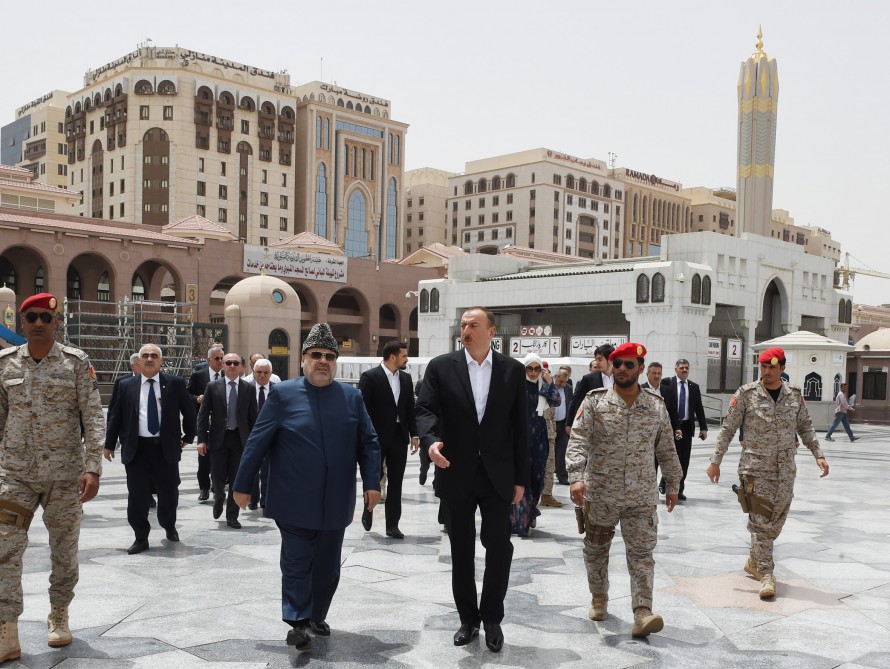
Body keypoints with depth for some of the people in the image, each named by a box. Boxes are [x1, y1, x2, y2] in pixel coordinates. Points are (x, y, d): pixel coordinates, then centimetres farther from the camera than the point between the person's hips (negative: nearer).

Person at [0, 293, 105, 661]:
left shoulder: (77, 362, -4)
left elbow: (93, 419, -6)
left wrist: (92, 467, -14)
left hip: (65, 474, -1)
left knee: (64, 548, 10)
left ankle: (59, 616, 29)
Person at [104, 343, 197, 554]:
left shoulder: (175, 383, 1)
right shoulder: (126, 386, 4)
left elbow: (189, 410, 10)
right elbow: (114, 415, 8)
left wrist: (188, 436, 12)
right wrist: (109, 444, 8)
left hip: (166, 448, 0)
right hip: (136, 449, 0)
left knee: (169, 493, 9)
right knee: (137, 496, 2)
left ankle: (169, 527, 36)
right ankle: (141, 538, 16)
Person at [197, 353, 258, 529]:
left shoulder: (248, 388, 2)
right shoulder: (213, 387, 1)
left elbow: (253, 416, 4)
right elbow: (203, 414, 0)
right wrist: (202, 439, -7)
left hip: (240, 439, 1)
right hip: (218, 438, 0)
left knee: (236, 480, 4)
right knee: (218, 478, 3)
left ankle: (232, 516, 16)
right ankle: (219, 499, 36)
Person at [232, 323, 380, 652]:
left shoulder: (352, 397, 4)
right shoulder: (282, 394, -3)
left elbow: (369, 443, 5)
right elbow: (257, 442, -2)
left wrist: (372, 483, -4)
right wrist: (242, 485, -1)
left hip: (336, 502, 3)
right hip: (295, 501, -3)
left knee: (328, 566, 13)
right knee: (297, 563, 1)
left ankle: (317, 616, 30)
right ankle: (298, 621, 12)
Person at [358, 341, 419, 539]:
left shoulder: (406, 378, 9)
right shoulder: (370, 377, -9)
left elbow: (410, 409, 13)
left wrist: (414, 434, 9)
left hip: (399, 436, 5)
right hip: (377, 437, -5)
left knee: (396, 482, 6)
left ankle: (392, 525, 13)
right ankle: (368, 510, 33)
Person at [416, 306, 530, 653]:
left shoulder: (513, 370, 1)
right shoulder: (440, 367, -1)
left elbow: (520, 426, 2)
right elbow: (425, 409, -8)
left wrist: (521, 478, 0)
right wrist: (431, 440, -30)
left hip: (497, 475, 0)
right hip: (456, 474, 0)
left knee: (499, 547, 1)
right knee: (461, 550, 11)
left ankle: (492, 618, 21)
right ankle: (468, 618, 27)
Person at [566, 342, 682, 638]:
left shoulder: (656, 406, 3)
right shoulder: (595, 402, -5)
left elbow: (666, 450, 12)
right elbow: (578, 441, -13)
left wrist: (673, 485, 15)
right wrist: (576, 477, -27)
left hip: (641, 497, 0)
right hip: (599, 494, 0)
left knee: (641, 553, -5)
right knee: (596, 549, 14)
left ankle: (642, 613, -6)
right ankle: (599, 598, 34)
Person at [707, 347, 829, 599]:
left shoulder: (795, 394, 5)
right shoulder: (746, 394, -6)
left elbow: (805, 427, 14)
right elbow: (728, 428, -4)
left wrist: (818, 455, 3)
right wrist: (715, 460, -6)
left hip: (786, 469, 4)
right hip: (755, 467, -4)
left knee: (776, 520, 11)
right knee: (760, 521, -8)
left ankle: (754, 561, 30)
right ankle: (765, 574, -3)